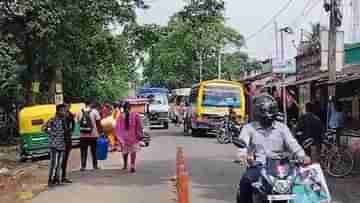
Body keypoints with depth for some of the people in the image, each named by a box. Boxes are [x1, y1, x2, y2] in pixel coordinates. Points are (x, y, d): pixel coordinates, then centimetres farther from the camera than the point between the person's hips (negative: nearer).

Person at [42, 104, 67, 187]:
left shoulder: (63, 120, 9)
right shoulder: (53, 120, -10)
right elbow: (43, 128, -11)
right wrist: (51, 133, -8)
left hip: (62, 145, 6)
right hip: (54, 144, -6)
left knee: (59, 163, 11)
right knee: (53, 162, -6)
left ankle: (57, 179, 20)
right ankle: (50, 180, 1)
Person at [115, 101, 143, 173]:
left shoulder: (120, 116, -3)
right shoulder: (135, 115, -7)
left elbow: (117, 128, 0)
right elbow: (139, 126, -5)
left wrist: (119, 137, 10)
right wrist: (140, 135, 5)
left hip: (124, 137, 2)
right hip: (133, 136, -2)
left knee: (125, 151, 18)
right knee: (133, 151, 3)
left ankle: (125, 165, 30)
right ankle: (132, 166, -6)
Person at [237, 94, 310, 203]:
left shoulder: (282, 127, 16)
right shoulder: (249, 128, 10)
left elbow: (292, 144, 3)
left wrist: (302, 156, -18)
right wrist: (245, 155, -31)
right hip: (258, 166, -2)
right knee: (246, 180, -31)